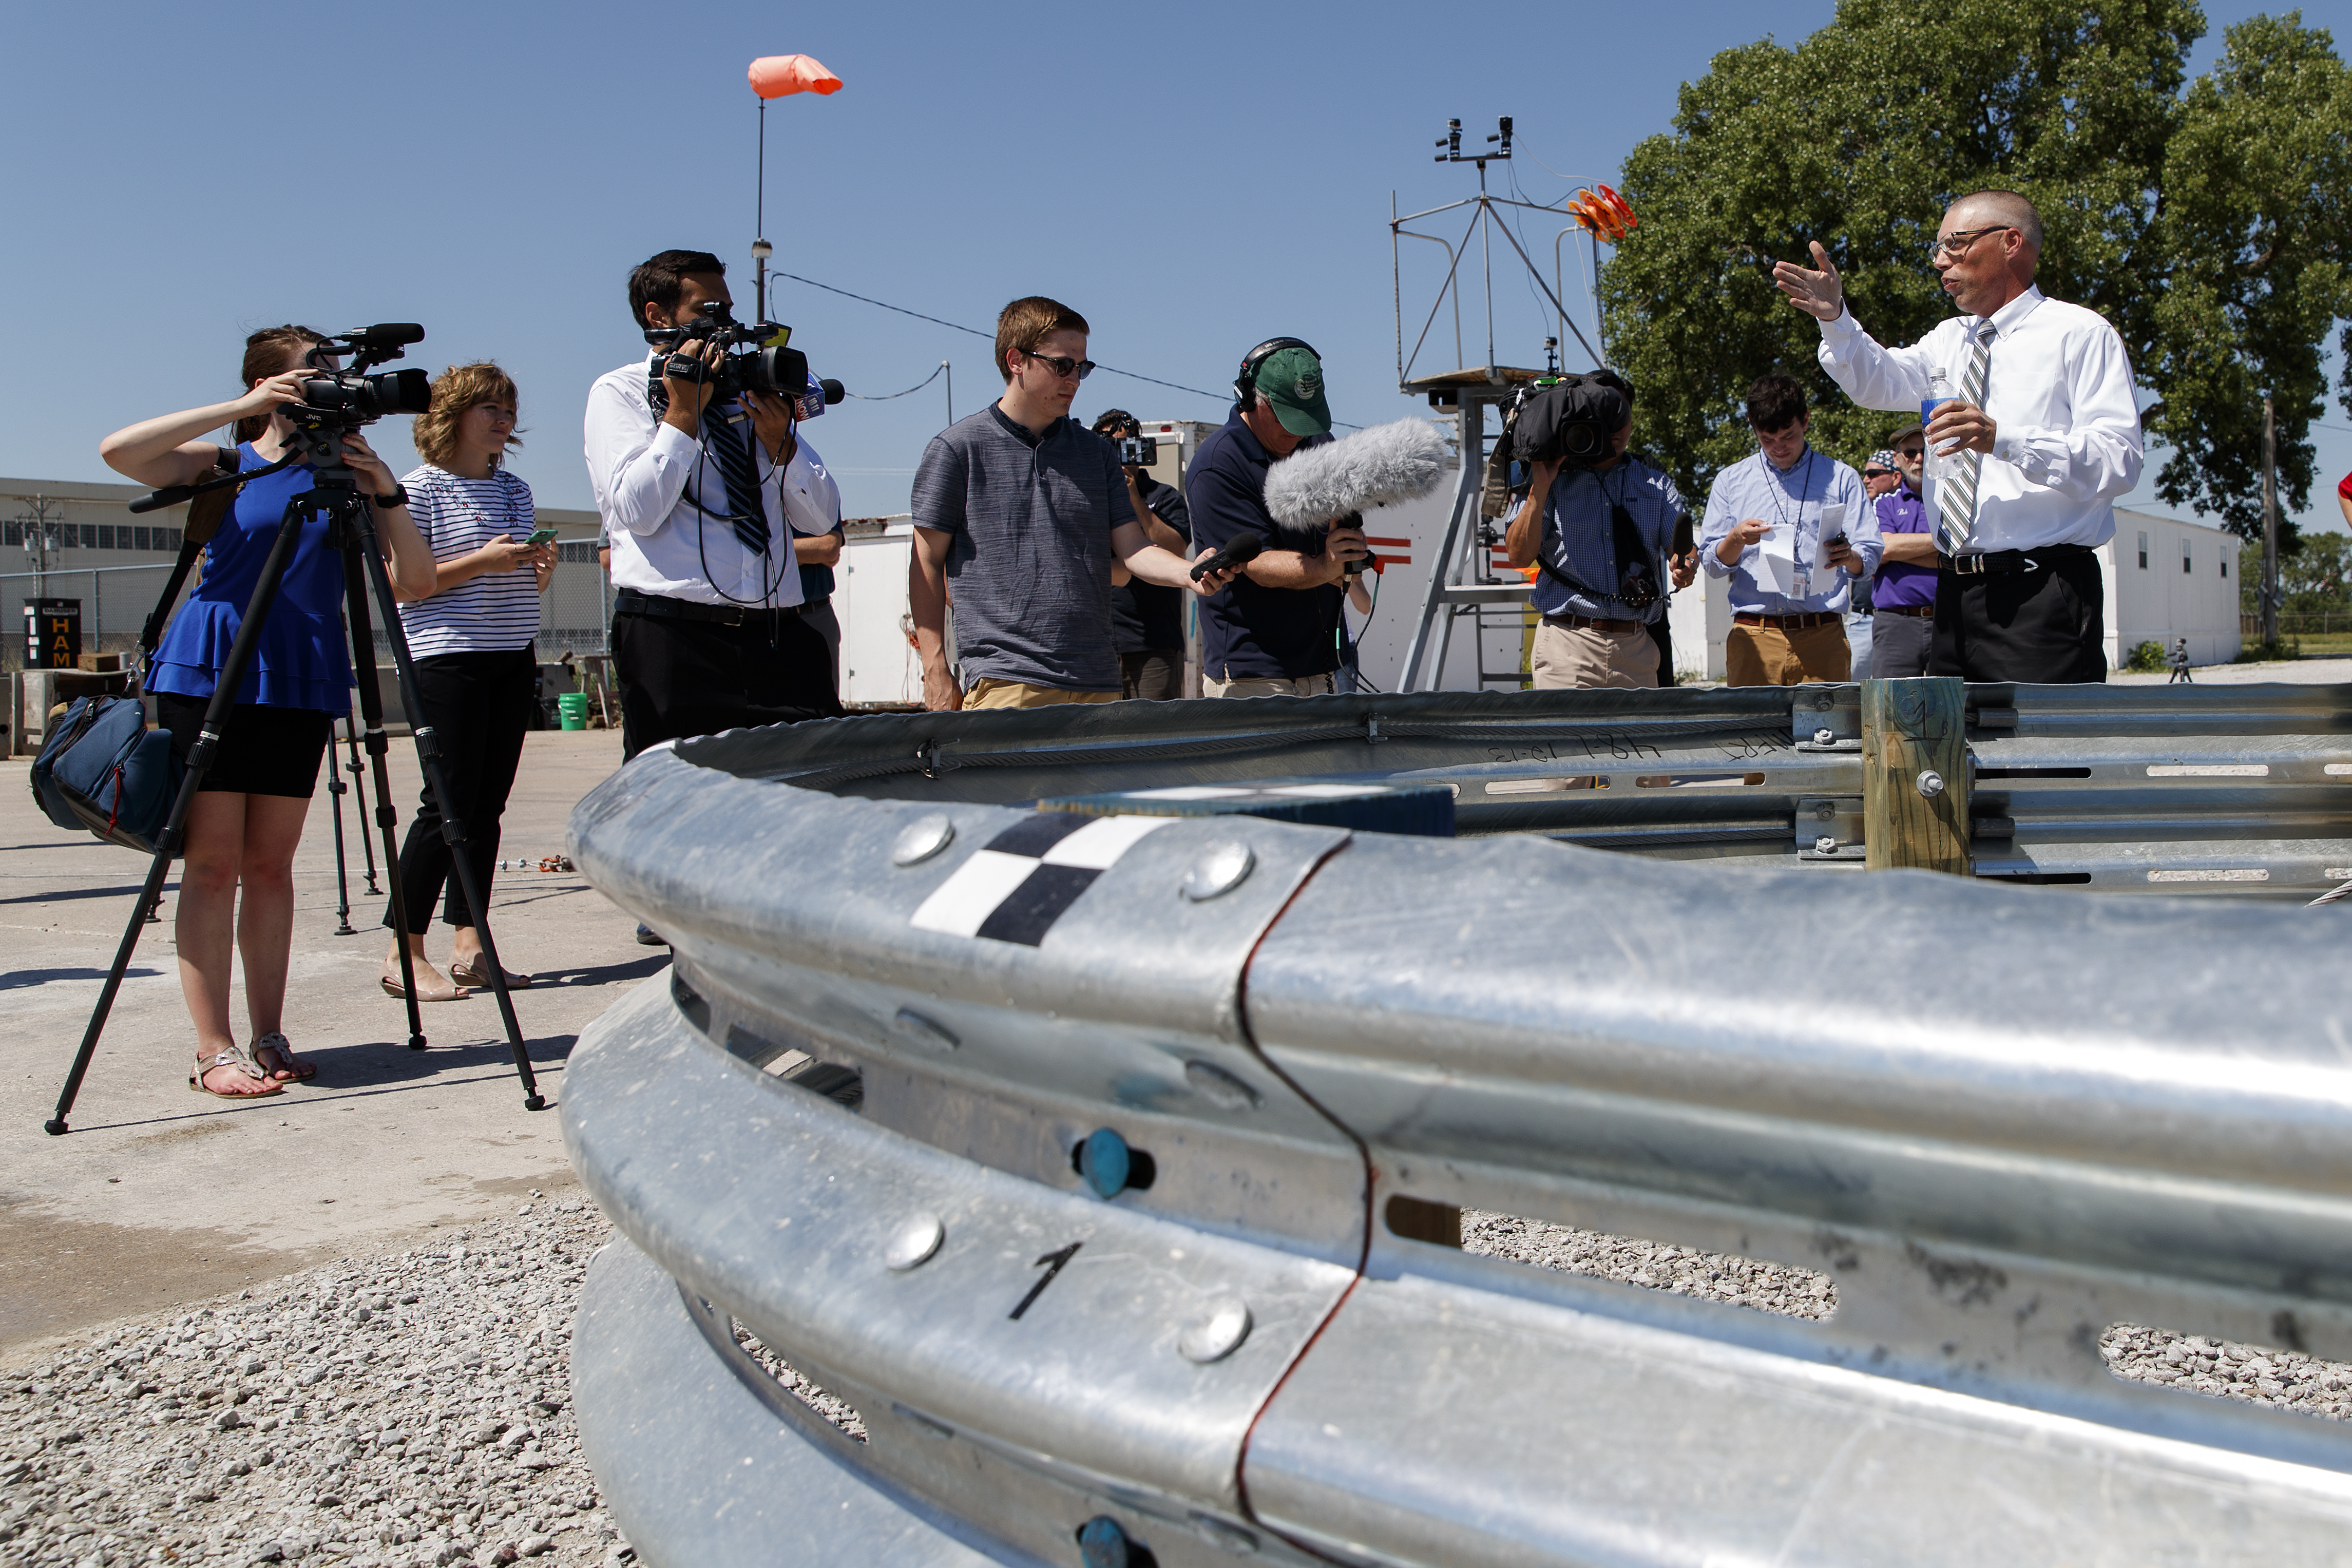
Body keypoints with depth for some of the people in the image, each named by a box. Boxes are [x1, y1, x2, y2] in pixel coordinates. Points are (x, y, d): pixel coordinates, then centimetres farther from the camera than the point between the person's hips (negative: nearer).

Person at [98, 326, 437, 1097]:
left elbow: (416, 580, 1)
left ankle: (268, 1038, 11)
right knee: (213, 861, -4)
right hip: (209, 674, -3)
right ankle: (215, 1051, -2)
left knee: (270, 863, 6)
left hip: (301, 684, 3)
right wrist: (240, 410, -15)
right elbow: (119, 449, -14)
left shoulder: (344, 474, 10)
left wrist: (384, 489, -11)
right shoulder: (222, 467, 5)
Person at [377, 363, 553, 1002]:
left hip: (512, 659, 7)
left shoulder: (516, 490, 17)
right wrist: (480, 561, -16)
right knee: (448, 804, -9)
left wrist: (540, 568, 1)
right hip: (448, 659, -6)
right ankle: (404, 955, -1)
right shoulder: (421, 487, -3)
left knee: (487, 805, 4)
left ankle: (469, 945, 8)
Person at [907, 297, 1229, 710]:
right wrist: (935, 668, -4)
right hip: (1003, 683, -4)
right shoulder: (958, 448, 3)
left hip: (1096, 683, 4)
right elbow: (927, 562, 3)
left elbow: (1133, 547, 9)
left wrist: (1190, 573, -12)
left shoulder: (1097, 451, 16)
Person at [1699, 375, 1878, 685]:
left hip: (1823, 636, 0)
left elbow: (1870, 558, 7)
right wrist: (1736, 540, -12)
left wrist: (1849, 557, -16)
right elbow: (1712, 563, 9)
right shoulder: (1731, 481, 14)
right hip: (1753, 635, 0)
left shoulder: (1842, 479, 12)